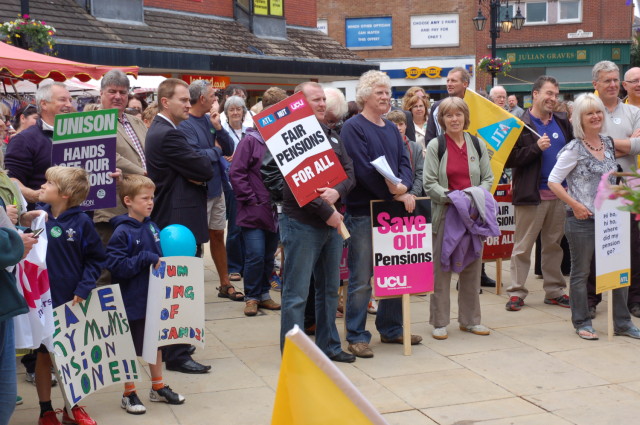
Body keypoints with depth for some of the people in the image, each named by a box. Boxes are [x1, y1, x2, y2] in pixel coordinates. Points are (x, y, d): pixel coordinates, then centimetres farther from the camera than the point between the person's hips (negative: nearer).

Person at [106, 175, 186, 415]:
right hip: (132, 301, -7)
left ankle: (158, 387, 33)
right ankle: (129, 394, 22)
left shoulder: (151, 227, 4)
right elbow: (115, 265, -22)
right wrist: (147, 259, -23)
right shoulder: (122, 232, -16)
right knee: (132, 348, 6)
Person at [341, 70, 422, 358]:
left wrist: (404, 186, -12)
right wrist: (394, 194, -17)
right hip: (363, 212, -7)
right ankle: (357, 336, 7)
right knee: (361, 278, -2)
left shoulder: (391, 129, 15)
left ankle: (391, 328, 27)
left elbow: (404, 162, 9)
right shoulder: (353, 128, -9)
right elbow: (363, 169, -18)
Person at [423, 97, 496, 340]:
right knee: (441, 267, 0)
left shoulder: (477, 145, 9)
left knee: (472, 267, 9)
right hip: (445, 213, -3)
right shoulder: (435, 146, -1)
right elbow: (429, 184, -6)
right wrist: (450, 196, -19)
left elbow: (488, 178, 9)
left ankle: (470, 319, 20)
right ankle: (439, 322, 9)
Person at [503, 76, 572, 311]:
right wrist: (536, 147, -19)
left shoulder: (563, 122, 12)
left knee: (554, 245, 12)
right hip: (531, 195, -5)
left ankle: (554, 291, 20)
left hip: (559, 194, 5)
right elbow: (509, 159, -11)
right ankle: (516, 292, 7)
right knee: (522, 246, 1)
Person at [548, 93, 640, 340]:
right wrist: (575, 205, -14)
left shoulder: (608, 144, 8)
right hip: (582, 219, -5)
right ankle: (582, 323, 18)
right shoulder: (574, 149, -9)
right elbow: (553, 181, -10)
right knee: (581, 273, 5)